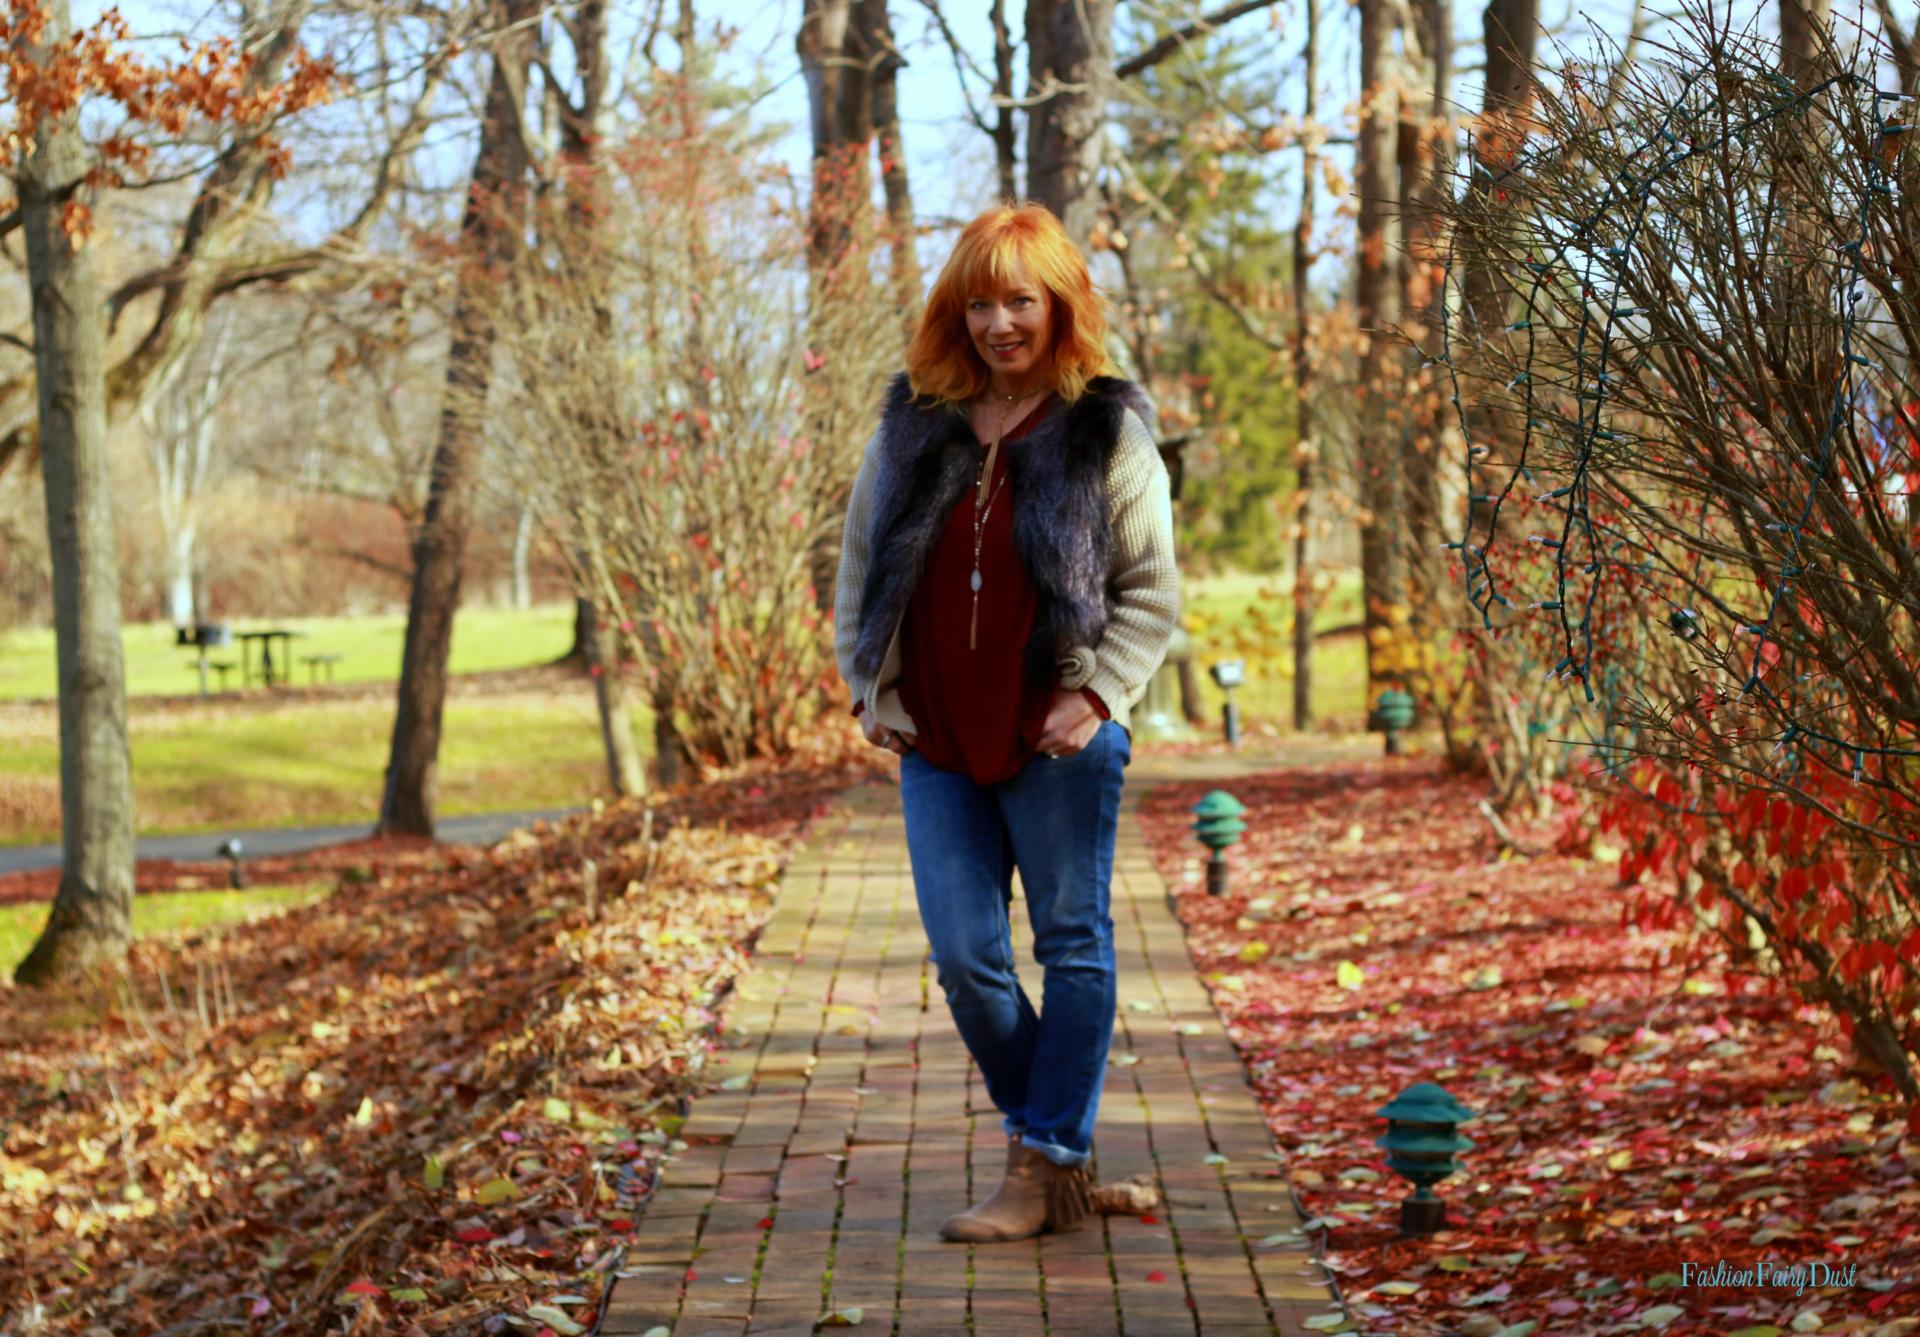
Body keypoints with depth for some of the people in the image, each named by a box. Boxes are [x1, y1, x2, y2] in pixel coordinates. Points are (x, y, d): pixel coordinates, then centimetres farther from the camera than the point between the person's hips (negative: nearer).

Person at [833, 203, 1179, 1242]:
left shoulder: (1108, 432, -1)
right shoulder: (913, 424, 8)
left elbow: (1152, 591, 0)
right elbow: (861, 563, 15)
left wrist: (1096, 696, -11)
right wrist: (870, 689, 6)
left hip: (1059, 741, -3)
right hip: (936, 742, 3)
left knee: (1072, 947, 4)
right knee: (964, 958, 1)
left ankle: (1048, 1167, 12)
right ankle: (1040, 1129, 22)